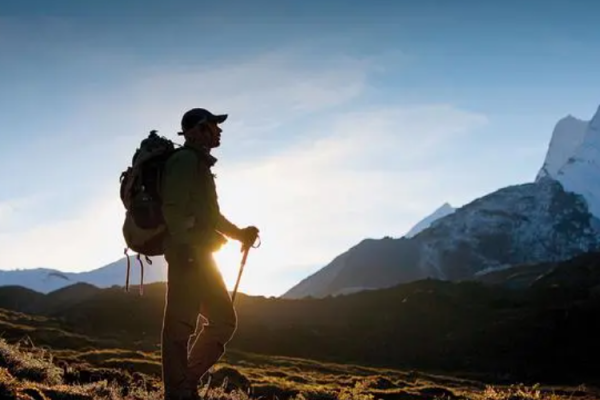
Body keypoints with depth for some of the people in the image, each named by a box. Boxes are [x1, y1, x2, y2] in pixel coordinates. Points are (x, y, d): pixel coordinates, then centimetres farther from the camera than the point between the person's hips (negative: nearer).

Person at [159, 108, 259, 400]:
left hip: (199, 257, 10)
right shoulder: (185, 161, -8)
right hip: (188, 256, -10)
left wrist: (240, 234, 19)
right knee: (180, 326, -9)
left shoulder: (200, 164, 24)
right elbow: (173, 210, -18)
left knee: (223, 320, 11)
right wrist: (187, 249, -24)